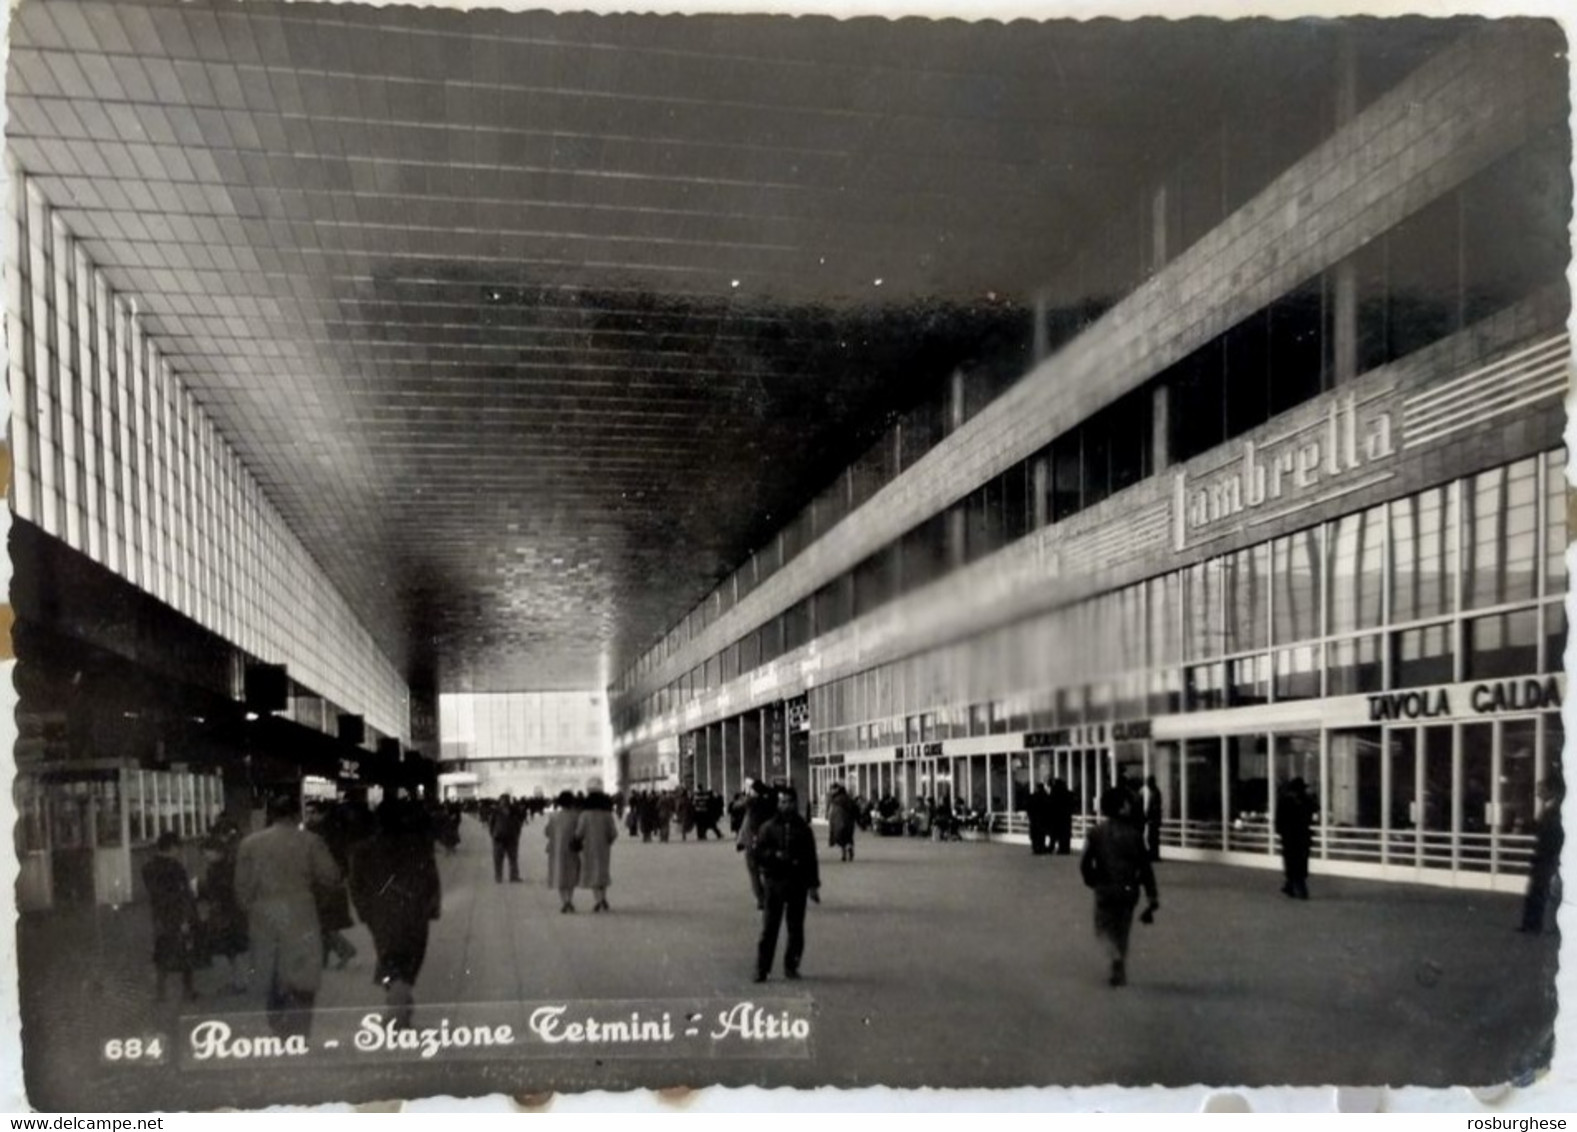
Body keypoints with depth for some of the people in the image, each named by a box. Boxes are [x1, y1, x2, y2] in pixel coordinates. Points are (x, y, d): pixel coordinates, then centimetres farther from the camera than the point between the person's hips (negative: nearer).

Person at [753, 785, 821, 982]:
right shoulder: (768, 827, 3)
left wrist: (813, 885, 7)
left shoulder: (803, 828, 7)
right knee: (769, 927, -3)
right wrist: (775, 855, -17)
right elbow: (759, 854, 0)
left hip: (798, 883, 2)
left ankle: (791, 966, 16)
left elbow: (811, 858, 10)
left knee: (796, 928, 5)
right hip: (774, 881, -2)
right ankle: (762, 968, 1)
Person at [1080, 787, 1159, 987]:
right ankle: (1120, 973, 20)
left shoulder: (1096, 832, -6)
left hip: (1105, 890, -2)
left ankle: (1115, 955, -17)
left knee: (1104, 927, 12)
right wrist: (1152, 895, 0)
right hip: (1129, 889, 2)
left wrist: (1092, 881, 15)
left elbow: (1085, 864, -4)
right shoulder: (1134, 832, -5)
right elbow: (1145, 866, -4)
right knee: (1123, 930, 17)